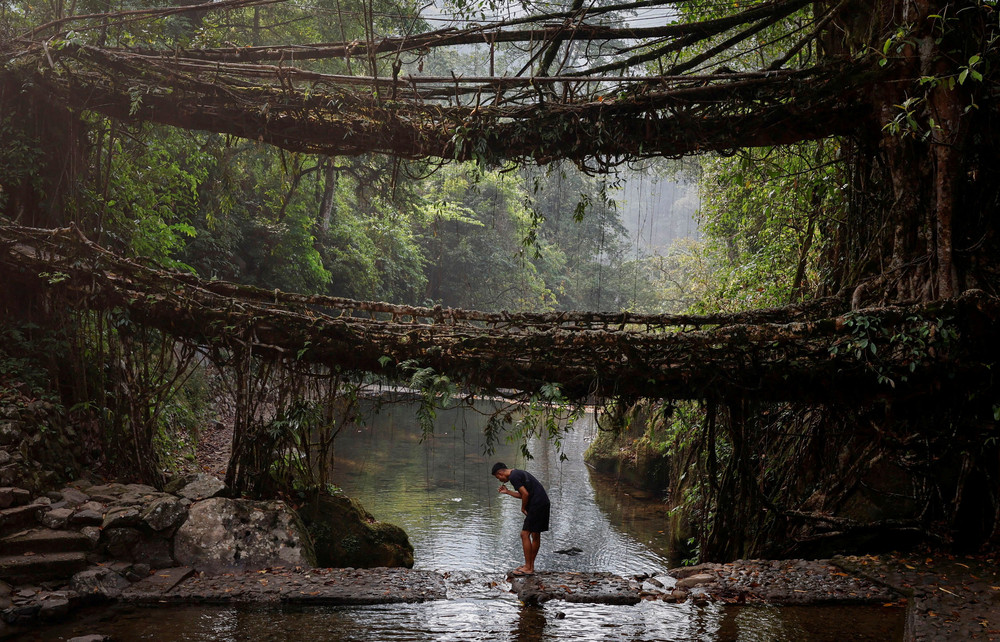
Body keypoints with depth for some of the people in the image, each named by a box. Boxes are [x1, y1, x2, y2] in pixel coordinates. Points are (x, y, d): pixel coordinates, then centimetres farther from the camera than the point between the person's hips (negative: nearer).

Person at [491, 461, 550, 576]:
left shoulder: (513, 477, -11)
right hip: (544, 502, 10)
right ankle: (530, 565, 23)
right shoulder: (519, 473, 20)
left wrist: (523, 508, -4)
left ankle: (528, 568, 0)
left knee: (525, 534, -4)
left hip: (536, 505, -10)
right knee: (535, 535, 15)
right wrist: (507, 491, 30)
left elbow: (525, 494, -18)